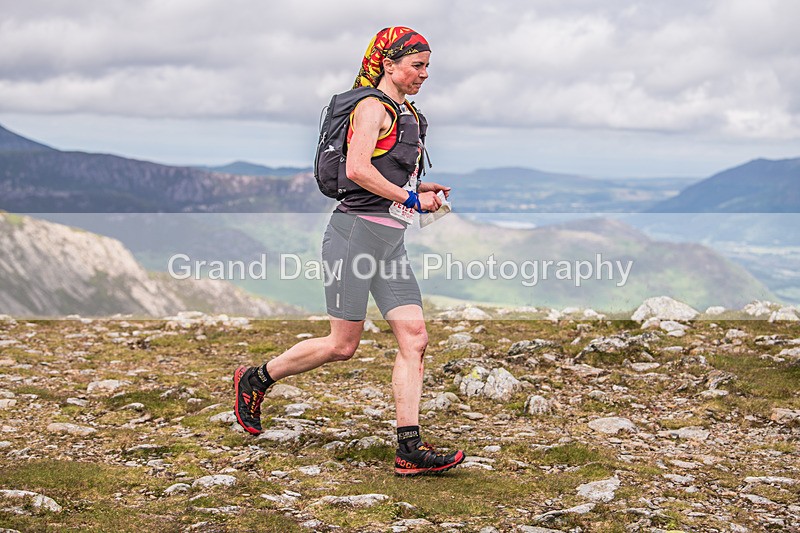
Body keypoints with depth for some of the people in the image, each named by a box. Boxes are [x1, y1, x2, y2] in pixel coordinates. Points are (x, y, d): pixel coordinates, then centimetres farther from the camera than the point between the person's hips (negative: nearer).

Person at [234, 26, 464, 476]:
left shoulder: (407, 115, 20)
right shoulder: (373, 107, -8)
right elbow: (356, 169, -21)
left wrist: (419, 188, 13)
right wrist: (410, 198, -16)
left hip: (390, 242, 9)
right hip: (358, 232, -9)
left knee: (415, 338, -2)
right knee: (343, 345, -2)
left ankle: (410, 450, -4)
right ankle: (256, 379, 19)